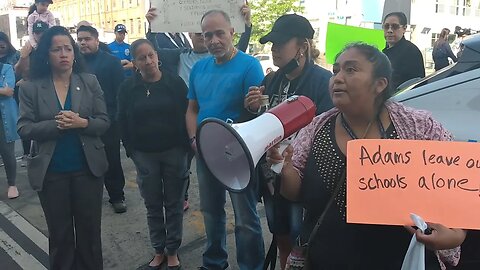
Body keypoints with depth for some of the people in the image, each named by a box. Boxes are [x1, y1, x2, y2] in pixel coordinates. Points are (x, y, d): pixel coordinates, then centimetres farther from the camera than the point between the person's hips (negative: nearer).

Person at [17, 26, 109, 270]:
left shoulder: (90, 82, -1)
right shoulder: (31, 88, -3)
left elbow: (104, 122, -3)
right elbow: (23, 128, -8)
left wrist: (83, 123, -22)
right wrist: (55, 125, -23)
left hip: (87, 168, 1)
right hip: (51, 172, 0)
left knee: (89, 229, 14)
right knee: (60, 233, 15)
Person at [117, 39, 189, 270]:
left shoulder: (175, 82, -6)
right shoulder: (128, 87, -3)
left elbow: (186, 115, -2)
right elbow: (123, 122, 2)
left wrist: (185, 146, -5)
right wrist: (131, 151, 0)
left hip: (174, 151, -1)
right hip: (144, 155, 1)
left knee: (174, 203, 9)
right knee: (153, 205, 12)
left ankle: (172, 251, 25)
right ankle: (159, 250, 28)